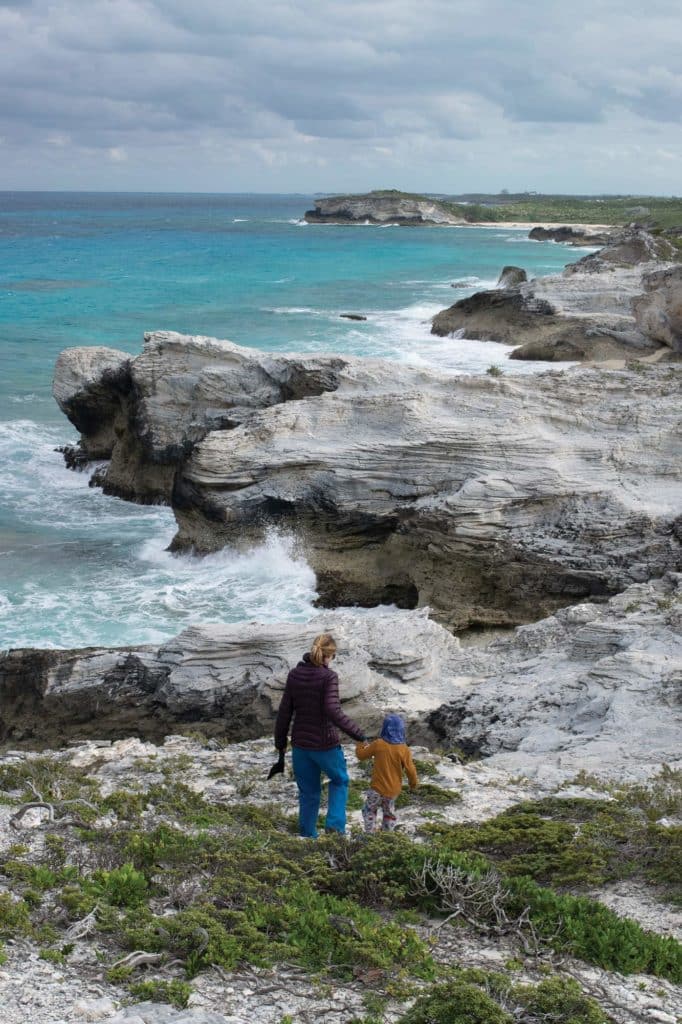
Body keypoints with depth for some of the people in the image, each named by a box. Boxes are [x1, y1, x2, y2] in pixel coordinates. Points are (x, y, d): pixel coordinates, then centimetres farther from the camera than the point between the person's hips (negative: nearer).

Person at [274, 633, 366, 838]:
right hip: (325, 744, -4)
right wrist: (356, 732, -16)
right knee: (339, 781, 22)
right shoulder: (329, 677, -16)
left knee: (308, 793, 19)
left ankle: (308, 835, 24)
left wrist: (280, 742, 11)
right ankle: (335, 825, 8)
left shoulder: (294, 674, -1)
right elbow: (333, 711, -26)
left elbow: (285, 712, 3)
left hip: (300, 744, 4)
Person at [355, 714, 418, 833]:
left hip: (378, 787, -3)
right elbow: (410, 769, -6)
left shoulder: (378, 744, -11)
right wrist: (413, 783, 13)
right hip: (394, 790, 3)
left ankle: (370, 832, 3)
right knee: (389, 813, 22)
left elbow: (362, 755, 2)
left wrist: (360, 745, 24)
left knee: (369, 810, 13)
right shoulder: (404, 749, -9)